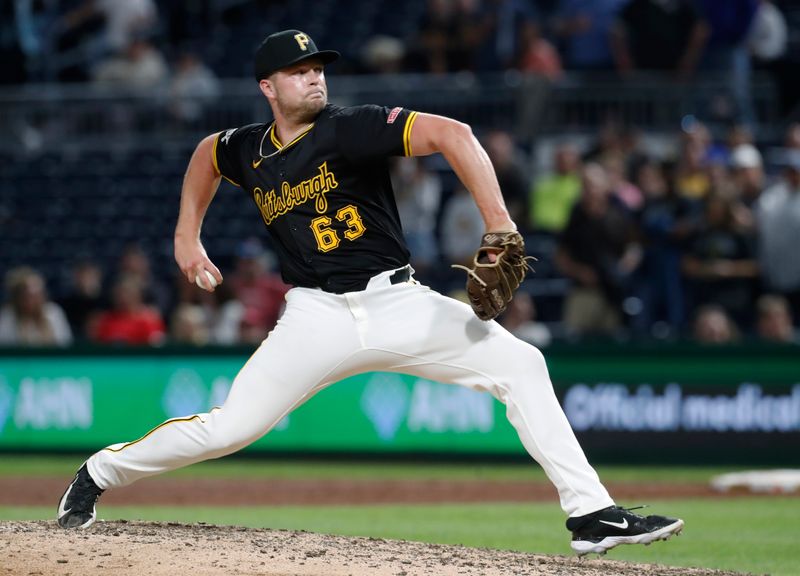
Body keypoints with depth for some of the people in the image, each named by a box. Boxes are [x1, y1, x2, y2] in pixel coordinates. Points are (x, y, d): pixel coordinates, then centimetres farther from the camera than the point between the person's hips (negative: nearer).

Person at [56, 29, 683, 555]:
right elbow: (207, 153, 30)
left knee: (520, 364, -17)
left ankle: (592, 514, -14)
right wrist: (187, 237, 23)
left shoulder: (350, 129, -11)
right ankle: (100, 473, 16)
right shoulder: (249, 151, 3)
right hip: (318, 317, 1)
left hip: (398, 303, -1)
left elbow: (451, 134, -25)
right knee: (226, 429, -8)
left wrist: (499, 225, -34)